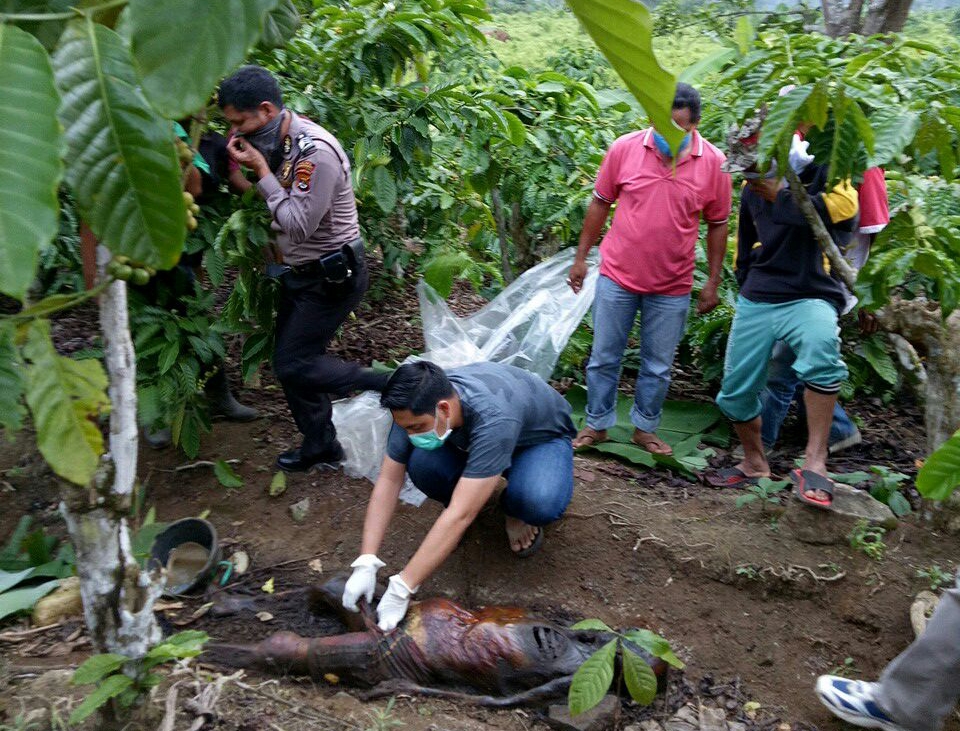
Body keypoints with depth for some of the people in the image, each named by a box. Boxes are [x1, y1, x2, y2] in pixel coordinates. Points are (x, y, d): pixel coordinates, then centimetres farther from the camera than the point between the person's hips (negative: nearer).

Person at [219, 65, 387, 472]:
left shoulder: (316, 152, -25)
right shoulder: (278, 143, 3)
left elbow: (299, 224, -25)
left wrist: (261, 171, -21)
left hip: (332, 277, -9)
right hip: (301, 271, 9)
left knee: (293, 364, -8)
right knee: (289, 361, 13)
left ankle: (392, 389, 3)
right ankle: (320, 446, 29)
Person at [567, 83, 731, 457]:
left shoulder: (714, 162, -6)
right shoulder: (623, 149, -7)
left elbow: (717, 225, 2)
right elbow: (600, 204, 3)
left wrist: (713, 282, 2)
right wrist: (581, 257, 3)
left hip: (673, 286, 0)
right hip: (617, 276, 0)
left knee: (658, 366, 12)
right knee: (604, 357, 10)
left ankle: (645, 428, 30)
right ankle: (596, 424, 27)